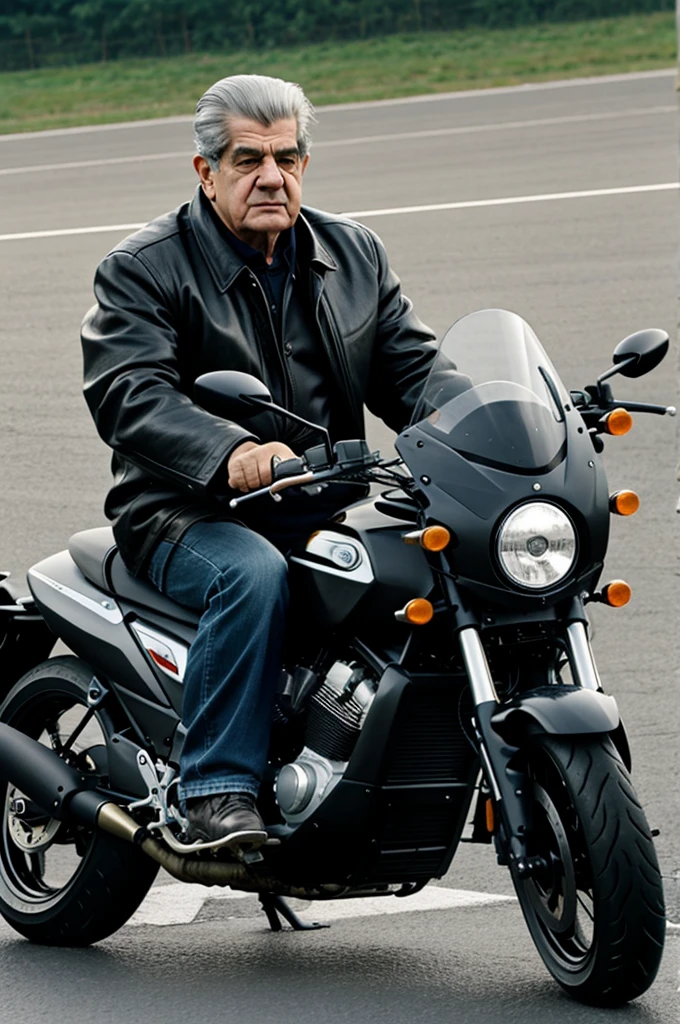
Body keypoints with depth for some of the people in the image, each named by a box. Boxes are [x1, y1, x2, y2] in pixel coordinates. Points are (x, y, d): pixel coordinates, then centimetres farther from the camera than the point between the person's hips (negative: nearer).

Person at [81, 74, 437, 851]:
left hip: (323, 514, 5)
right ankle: (218, 794, -32)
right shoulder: (144, 270, -3)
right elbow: (127, 394, -17)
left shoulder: (355, 256, 15)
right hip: (188, 514, -5)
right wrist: (232, 453, -37)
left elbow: (412, 368, 12)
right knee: (254, 575, -36)